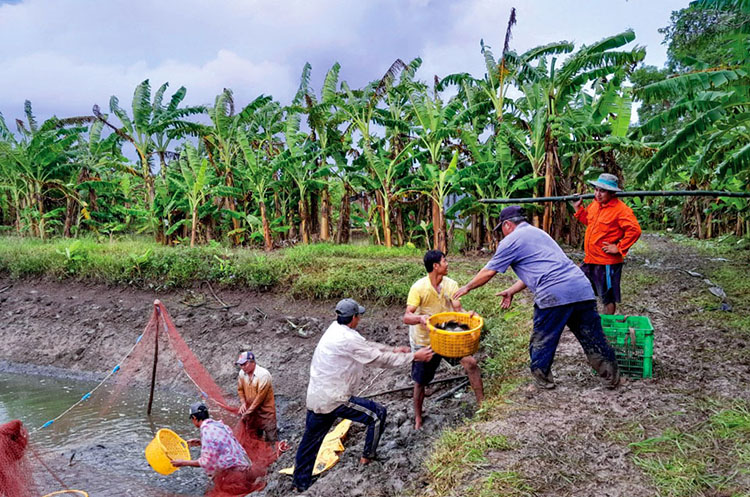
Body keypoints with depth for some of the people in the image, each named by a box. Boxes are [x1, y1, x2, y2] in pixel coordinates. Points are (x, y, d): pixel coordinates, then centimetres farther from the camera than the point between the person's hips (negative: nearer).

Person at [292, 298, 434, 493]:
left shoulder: (335, 329, 5)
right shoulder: (348, 340, -22)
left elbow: (367, 345, 16)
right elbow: (380, 360, -15)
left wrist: (393, 350, 18)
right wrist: (414, 356, -7)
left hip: (314, 399, 9)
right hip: (333, 400, -9)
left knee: (310, 442, 22)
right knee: (378, 413, 4)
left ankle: (301, 484, 36)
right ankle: (368, 457, 19)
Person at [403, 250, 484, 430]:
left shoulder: (451, 285, -7)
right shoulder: (419, 287, -20)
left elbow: (458, 310, -8)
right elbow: (407, 317, -24)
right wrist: (420, 318, -45)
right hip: (424, 341, -3)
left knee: (471, 363, -12)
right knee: (420, 382, 8)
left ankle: (482, 403, 5)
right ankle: (417, 418, 30)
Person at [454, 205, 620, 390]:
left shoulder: (512, 240, 5)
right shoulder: (538, 233, 30)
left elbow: (488, 272, 10)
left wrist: (467, 287, 23)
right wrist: (512, 291, 35)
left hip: (555, 295, -8)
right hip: (582, 288, 8)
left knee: (541, 341, 10)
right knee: (592, 338, 15)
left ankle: (542, 380, 22)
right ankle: (612, 378, 21)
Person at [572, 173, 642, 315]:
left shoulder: (621, 209, -17)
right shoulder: (595, 204, 7)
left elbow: (634, 230, -22)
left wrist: (619, 248, -19)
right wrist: (578, 208, 12)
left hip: (607, 263, -8)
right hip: (589, 260, 8)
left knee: (608, 298, 6)